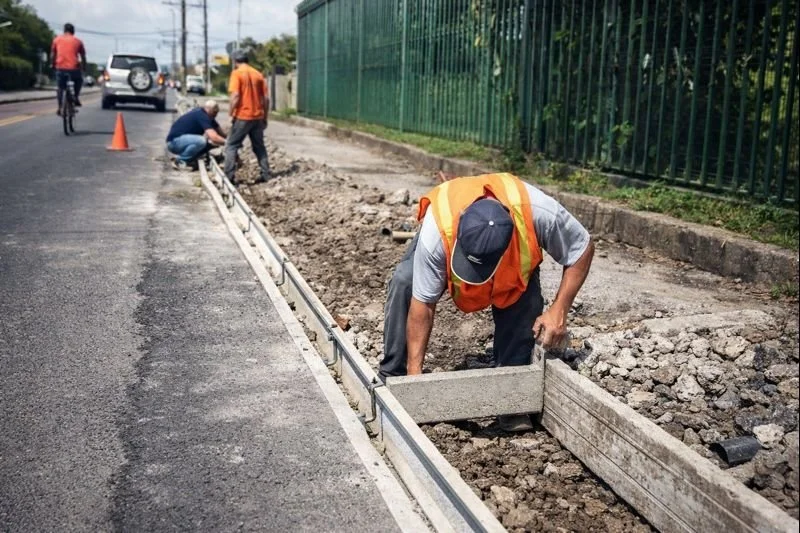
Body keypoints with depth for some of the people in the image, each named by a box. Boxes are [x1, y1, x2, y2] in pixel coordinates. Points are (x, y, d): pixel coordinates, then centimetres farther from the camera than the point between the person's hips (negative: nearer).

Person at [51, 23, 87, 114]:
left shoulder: (57, 39, 11)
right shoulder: (78, 41, 9)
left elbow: (52, 55, 11)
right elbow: (83, 57, 9)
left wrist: (53, 65, 23)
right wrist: (83, 68, 21)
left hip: (60, 68, 1)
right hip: (74, 68, -1)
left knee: (60, 88, 15)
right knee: (79, 81, 28)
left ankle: (60, 108, 9)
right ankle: (75, 97, 12)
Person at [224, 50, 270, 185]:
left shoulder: (237, 73, -7)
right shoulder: (258, 74, 8)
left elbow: (235, 96, -17)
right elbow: (266, 98, 8)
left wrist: (232, 114, -7)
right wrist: (265, 117, 16)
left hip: (242, 116, -5)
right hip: (258, 117, 5)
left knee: (231, 146, 3)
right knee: (259, 146, 17)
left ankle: (229, 177, -4)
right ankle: (265, 174, 16)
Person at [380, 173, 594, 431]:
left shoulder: (540, 213, -43)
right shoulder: (436, 230, -44)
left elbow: (582, 249, -24)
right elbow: (423, 303, -35)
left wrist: (558, 310, -33)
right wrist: (415, 373, -33)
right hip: (449, 240, 0)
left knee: (527, 300, -28)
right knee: (403, 283, -27)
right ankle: (391, 379, -11)